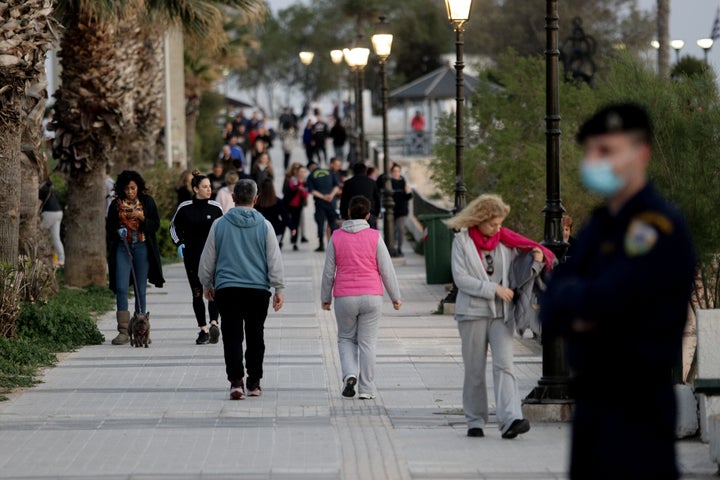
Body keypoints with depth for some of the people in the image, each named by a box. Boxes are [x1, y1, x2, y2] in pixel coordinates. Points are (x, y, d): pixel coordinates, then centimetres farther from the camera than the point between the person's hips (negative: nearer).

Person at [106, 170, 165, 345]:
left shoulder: (147, 202, 5)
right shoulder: (116, 204, 7)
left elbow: (156, 225, 2)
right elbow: (109, 227, 12)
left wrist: (141, 218, -14)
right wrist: (117, 231, -8)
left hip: (142, 247, 0)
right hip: (123, 247, 0)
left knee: (141, 290, 3)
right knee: (121, 288, -11)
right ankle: (123, 331, -11)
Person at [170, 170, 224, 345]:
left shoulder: (216, 207, 2)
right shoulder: (185, 208, 0)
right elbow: (174, 226, 15)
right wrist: (179, 244, 2)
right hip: (192, 256, 1)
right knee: (197, 293, 3)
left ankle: (214, 323, -27)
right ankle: (203, 329, 9)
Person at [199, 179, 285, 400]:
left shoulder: (219, 225, 1)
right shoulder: (264, 226, 0)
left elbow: (207, 259, 8)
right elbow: (274, 260, 0)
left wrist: (207, 284, 22)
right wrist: (278, 289, 6)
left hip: (227, 289, -1)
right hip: (258, 289, 1)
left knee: (232, 336, -3)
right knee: (255, 336, 12)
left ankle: (236, 381, -17)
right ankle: (254, 383, 16)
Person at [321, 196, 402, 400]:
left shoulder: (336, 237, -1)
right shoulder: (374, 237, -4)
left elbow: (328, 270, 3)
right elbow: (386, 269, -2)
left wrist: (325, 297, 14)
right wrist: (395, 297, 7)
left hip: (344, 298, 1)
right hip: (371, 296, -1)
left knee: (346, 338, 16)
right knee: (367, 342, 5)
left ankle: (350, 375, -7)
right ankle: (366, 389, 5)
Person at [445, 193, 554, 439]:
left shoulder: (505, 239, 8)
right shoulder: (462, 241, -1)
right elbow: (461, 278, -9)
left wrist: (539, 255, -8)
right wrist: (494, 289, -15)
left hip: (501, 313, 1)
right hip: (473, 313, -1)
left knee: (504, 365, -14)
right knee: (474, 370, 5)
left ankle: (510, 419, -25)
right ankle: (475, 421, 16)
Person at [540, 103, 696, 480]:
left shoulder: (658, 227, -13)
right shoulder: (599, 226, 14)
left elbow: (599, 300, -23)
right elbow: (550, 314, 8)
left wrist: (569, 296, -3)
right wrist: (576, 312, -14)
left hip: (638, 411, -9)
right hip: (591, 402, 9)